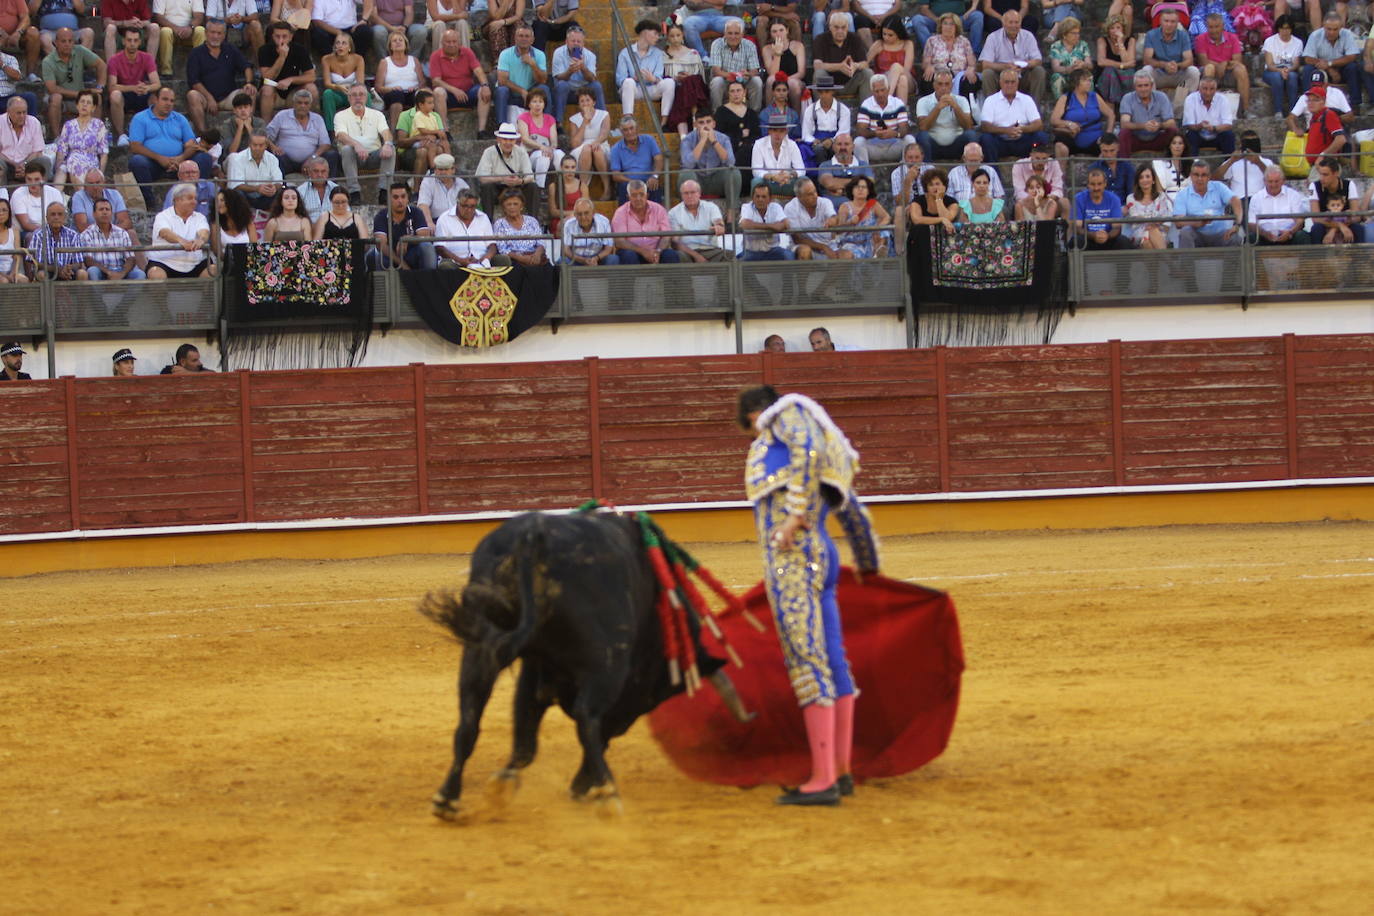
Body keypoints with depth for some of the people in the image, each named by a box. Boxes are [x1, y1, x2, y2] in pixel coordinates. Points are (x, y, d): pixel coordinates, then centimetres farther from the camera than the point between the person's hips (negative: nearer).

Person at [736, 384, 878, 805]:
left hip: (793, 555, -9)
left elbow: (809, 450, -18)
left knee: (808, 664, -11)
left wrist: (796, 514, -23)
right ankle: (840, 771, 17)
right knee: (833, 663, 11)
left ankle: (822, 781, -15)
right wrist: (867, 566, 44)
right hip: (821, 556, 9)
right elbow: (855, 514, 32)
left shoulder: (788, 412, 3)